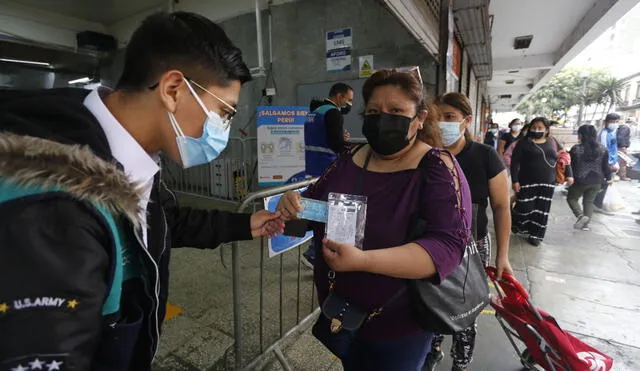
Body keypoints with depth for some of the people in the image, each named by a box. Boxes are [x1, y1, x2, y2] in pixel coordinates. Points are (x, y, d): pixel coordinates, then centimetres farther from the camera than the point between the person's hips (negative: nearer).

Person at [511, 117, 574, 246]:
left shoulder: (552, 142, 8)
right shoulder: (524, 143, -5)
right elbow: (515, 162, -8)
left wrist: (569, 174, 9)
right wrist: (515, 180, -15)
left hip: (547, 183, 4)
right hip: (527, 182, -4)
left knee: (541, 211, 6)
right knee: (525, 208, -4)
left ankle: (535, 235, 19)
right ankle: (515, 224, 25)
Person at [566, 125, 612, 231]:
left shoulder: (576, 149, -13)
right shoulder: (603, 149, 1)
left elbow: (571, 165, -6)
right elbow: (606, 166, 6)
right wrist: (608, 177, 20)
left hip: (580, 180, -4)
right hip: (596, 181, 4)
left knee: (571, 198, 15)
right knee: (589, 202, 16)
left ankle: (581, 216, -7)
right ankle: (585, 224, 15)